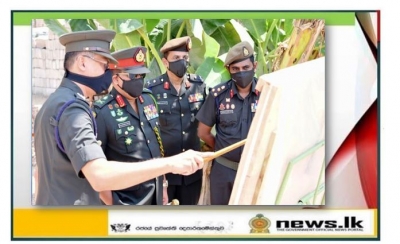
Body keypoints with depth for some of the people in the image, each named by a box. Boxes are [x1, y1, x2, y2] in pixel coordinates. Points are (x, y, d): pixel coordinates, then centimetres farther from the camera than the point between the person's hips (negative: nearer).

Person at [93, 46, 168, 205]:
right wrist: (111, 202, -13)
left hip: (155, 195, 6)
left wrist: (162, 184, 14)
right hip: (127, 201, -6)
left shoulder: (149, 99, 4)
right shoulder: (102, 112, -16)